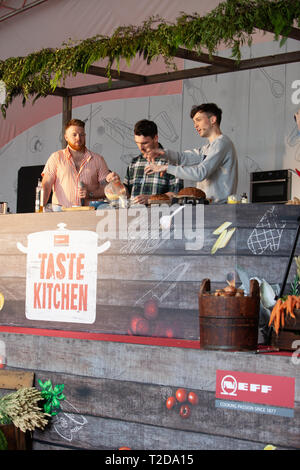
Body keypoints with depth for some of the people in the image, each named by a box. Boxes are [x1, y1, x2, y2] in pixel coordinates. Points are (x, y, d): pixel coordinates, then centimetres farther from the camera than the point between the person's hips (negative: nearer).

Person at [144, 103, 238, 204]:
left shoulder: (222, 143, -10)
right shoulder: (210, 146, 24)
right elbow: (186, 157, 13)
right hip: (211, 204, 8)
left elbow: (200, 173, -20)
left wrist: (167, 168, -17)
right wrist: (164, 153, -6)